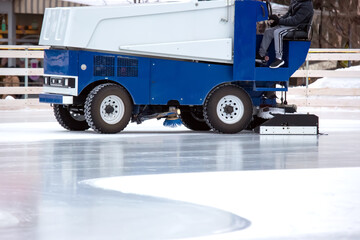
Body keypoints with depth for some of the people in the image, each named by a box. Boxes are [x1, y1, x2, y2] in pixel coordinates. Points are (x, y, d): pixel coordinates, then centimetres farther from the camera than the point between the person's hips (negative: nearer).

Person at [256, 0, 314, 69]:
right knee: (268, 31, 0)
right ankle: (261, 55, 3)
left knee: (277, 32, -31)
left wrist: (279, 21, -21)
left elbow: (295, 20, -25)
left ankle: (279, 59, -28)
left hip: (298, 27, -10)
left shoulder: (306, 6, -21)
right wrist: (277, 21, 5)